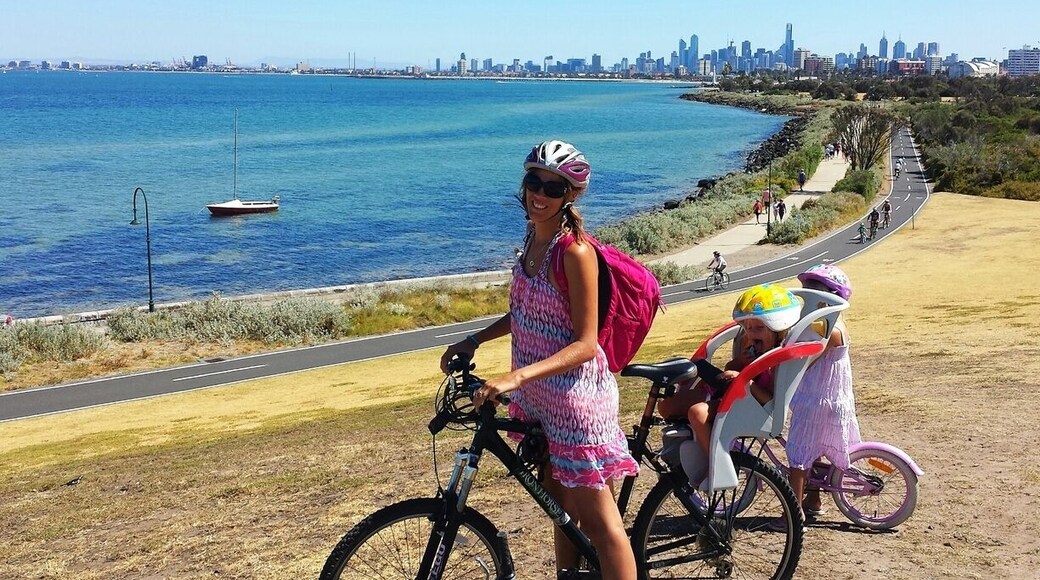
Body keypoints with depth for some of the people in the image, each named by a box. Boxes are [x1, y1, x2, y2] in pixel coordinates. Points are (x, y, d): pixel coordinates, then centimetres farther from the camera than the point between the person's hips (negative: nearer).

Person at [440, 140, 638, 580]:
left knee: (595, 517, -1)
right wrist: (474, 340, 8)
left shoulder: (575, 251, -21)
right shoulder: (535, 236, 4)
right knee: (560, 503, 23)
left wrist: (517, 377, -31)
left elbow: (585, 344, -23)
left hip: (575, 392, -8)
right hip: (540, 394, 9)